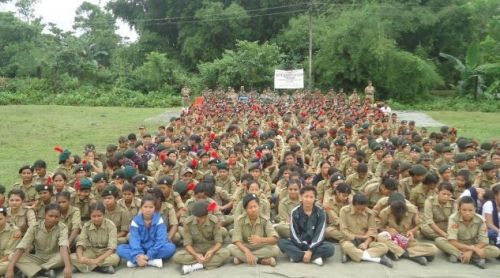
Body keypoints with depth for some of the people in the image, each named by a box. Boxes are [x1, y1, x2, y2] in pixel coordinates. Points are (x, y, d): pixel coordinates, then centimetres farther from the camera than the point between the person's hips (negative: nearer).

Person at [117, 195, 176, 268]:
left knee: (171, 247, -31)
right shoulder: (135, 221, -6)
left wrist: (149, 255, -28)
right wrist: (138, 255, -35)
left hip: (155, 250, -1)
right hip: (140, 250, 1)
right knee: (120, 249, -23)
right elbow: (134, 240, -17)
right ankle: (153, 261, -30)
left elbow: (161, 239, -18)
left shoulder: (159, 220, -8)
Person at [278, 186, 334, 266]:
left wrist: (310, 250, -25)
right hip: (299, 244, 1)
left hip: (314, 244, -1)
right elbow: (294, 234, -9)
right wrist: (305, 249, -21)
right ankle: (314, 257, -28)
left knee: (330, 248, -29)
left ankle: (298, 256, -26)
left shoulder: (320, 212, -7)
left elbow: (320, 234, -13)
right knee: (281, 242, -26)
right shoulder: (295, 212, -6)